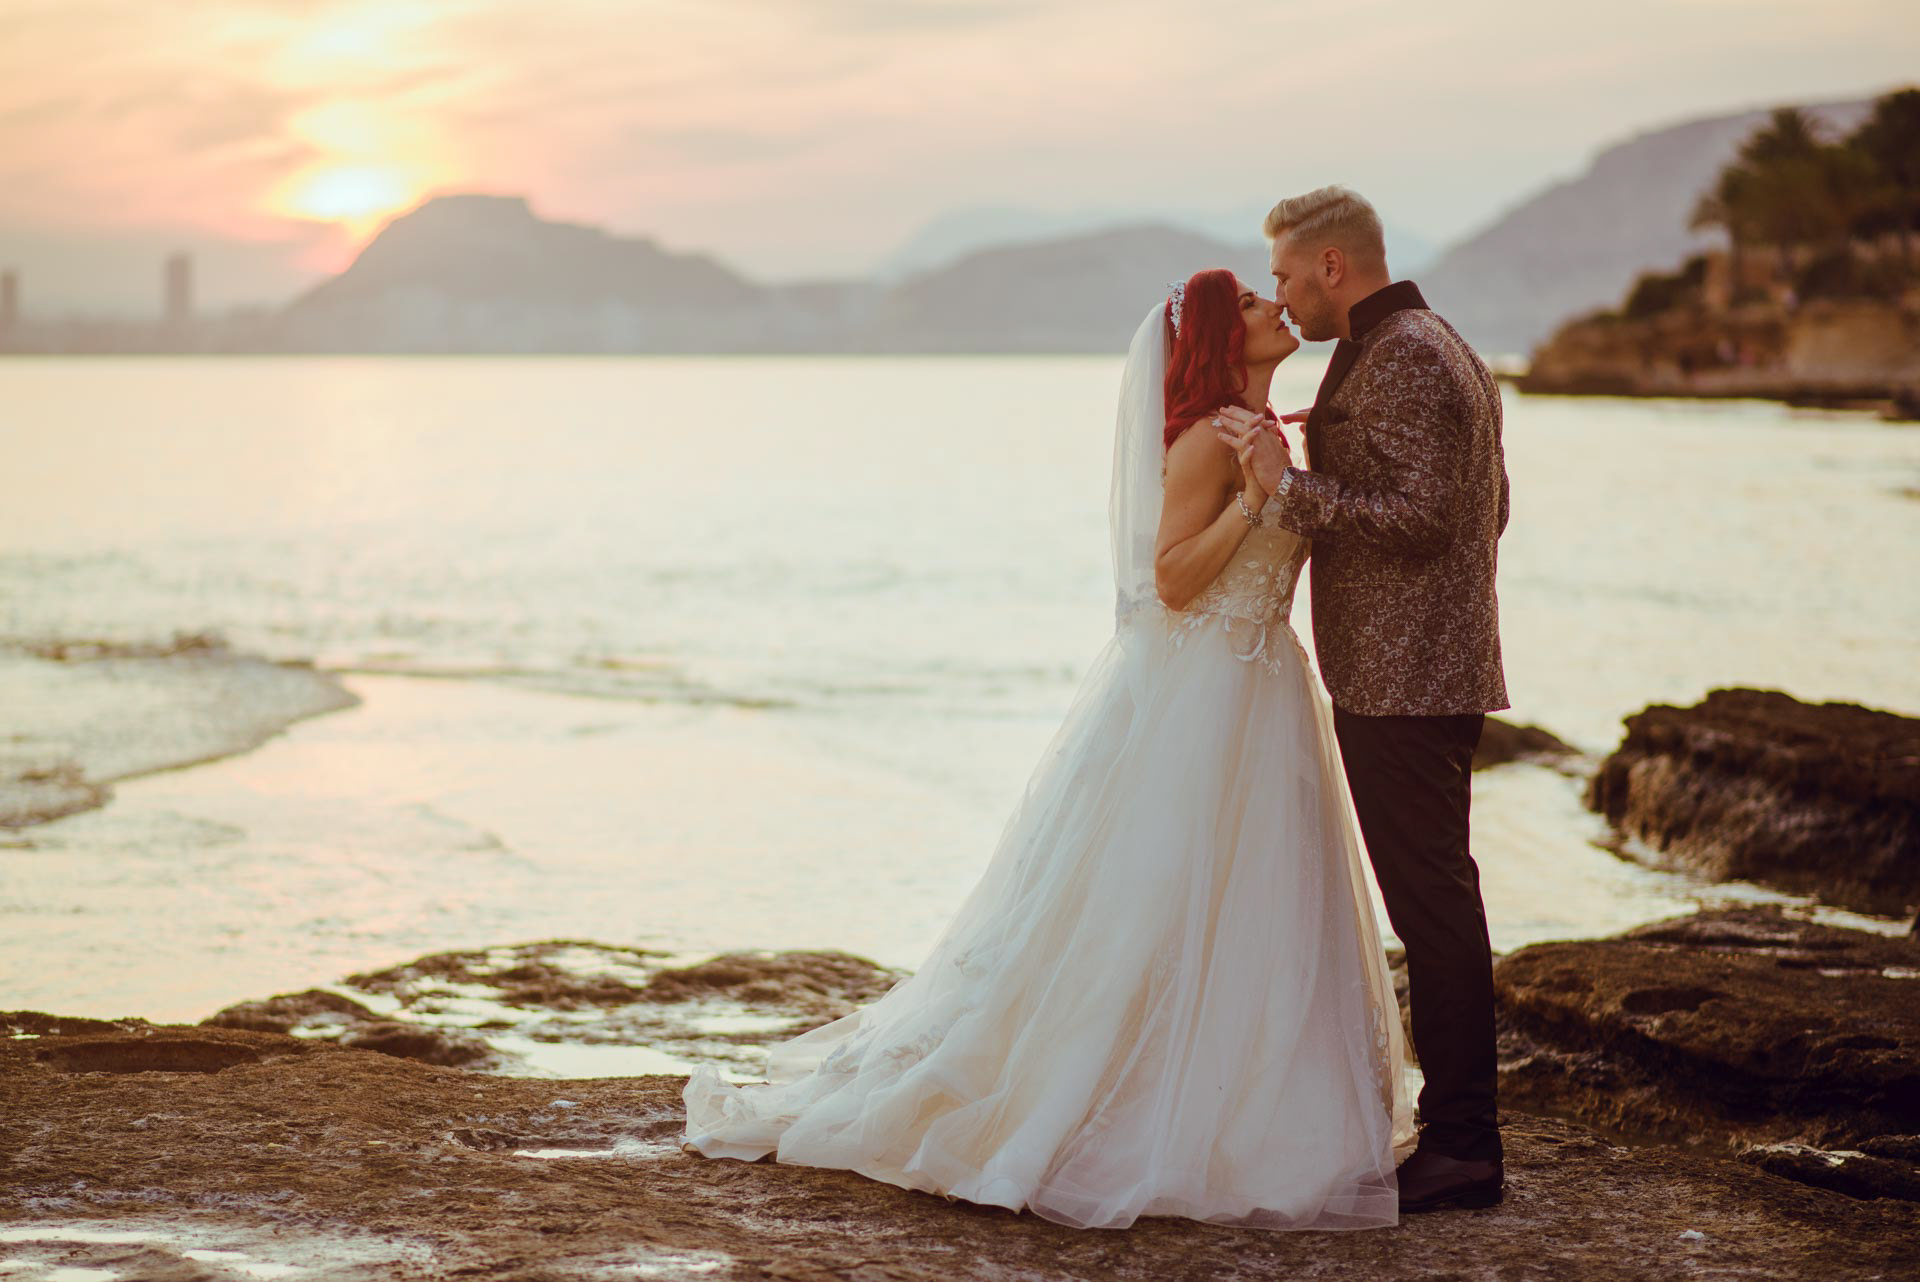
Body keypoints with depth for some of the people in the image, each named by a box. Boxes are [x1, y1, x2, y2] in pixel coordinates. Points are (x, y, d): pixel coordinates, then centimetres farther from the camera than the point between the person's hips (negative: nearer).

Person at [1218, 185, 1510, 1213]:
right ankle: (1458, 1132, 19)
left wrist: (1291, 486, -20)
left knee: (1433, 904, -7)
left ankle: (1461, 1148, -4)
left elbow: (1418, 515, -23)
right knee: (1434, 902, 13)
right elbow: (1489, 507, 24)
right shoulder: (1442, 349, 19)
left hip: (1405, 683, -11)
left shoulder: (1399, 360, -14)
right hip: (1425, 674, 11)